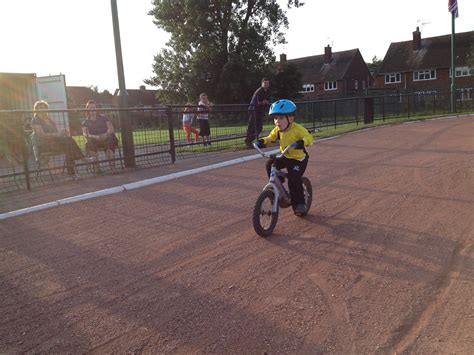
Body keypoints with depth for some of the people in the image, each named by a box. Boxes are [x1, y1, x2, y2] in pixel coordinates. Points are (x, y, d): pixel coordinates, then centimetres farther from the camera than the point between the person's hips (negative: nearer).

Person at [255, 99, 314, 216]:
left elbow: (309, 137, -29)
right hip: (285, 157, 6)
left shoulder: (297, 129, -23)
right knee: (270, 165, -11)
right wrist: (262, 141, -15)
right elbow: (270, 137, 5)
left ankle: (299, 203, 6)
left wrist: (301, 142, -50)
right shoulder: (277, 130, -6)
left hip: (298, 159, -6)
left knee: (294, 181, -15)